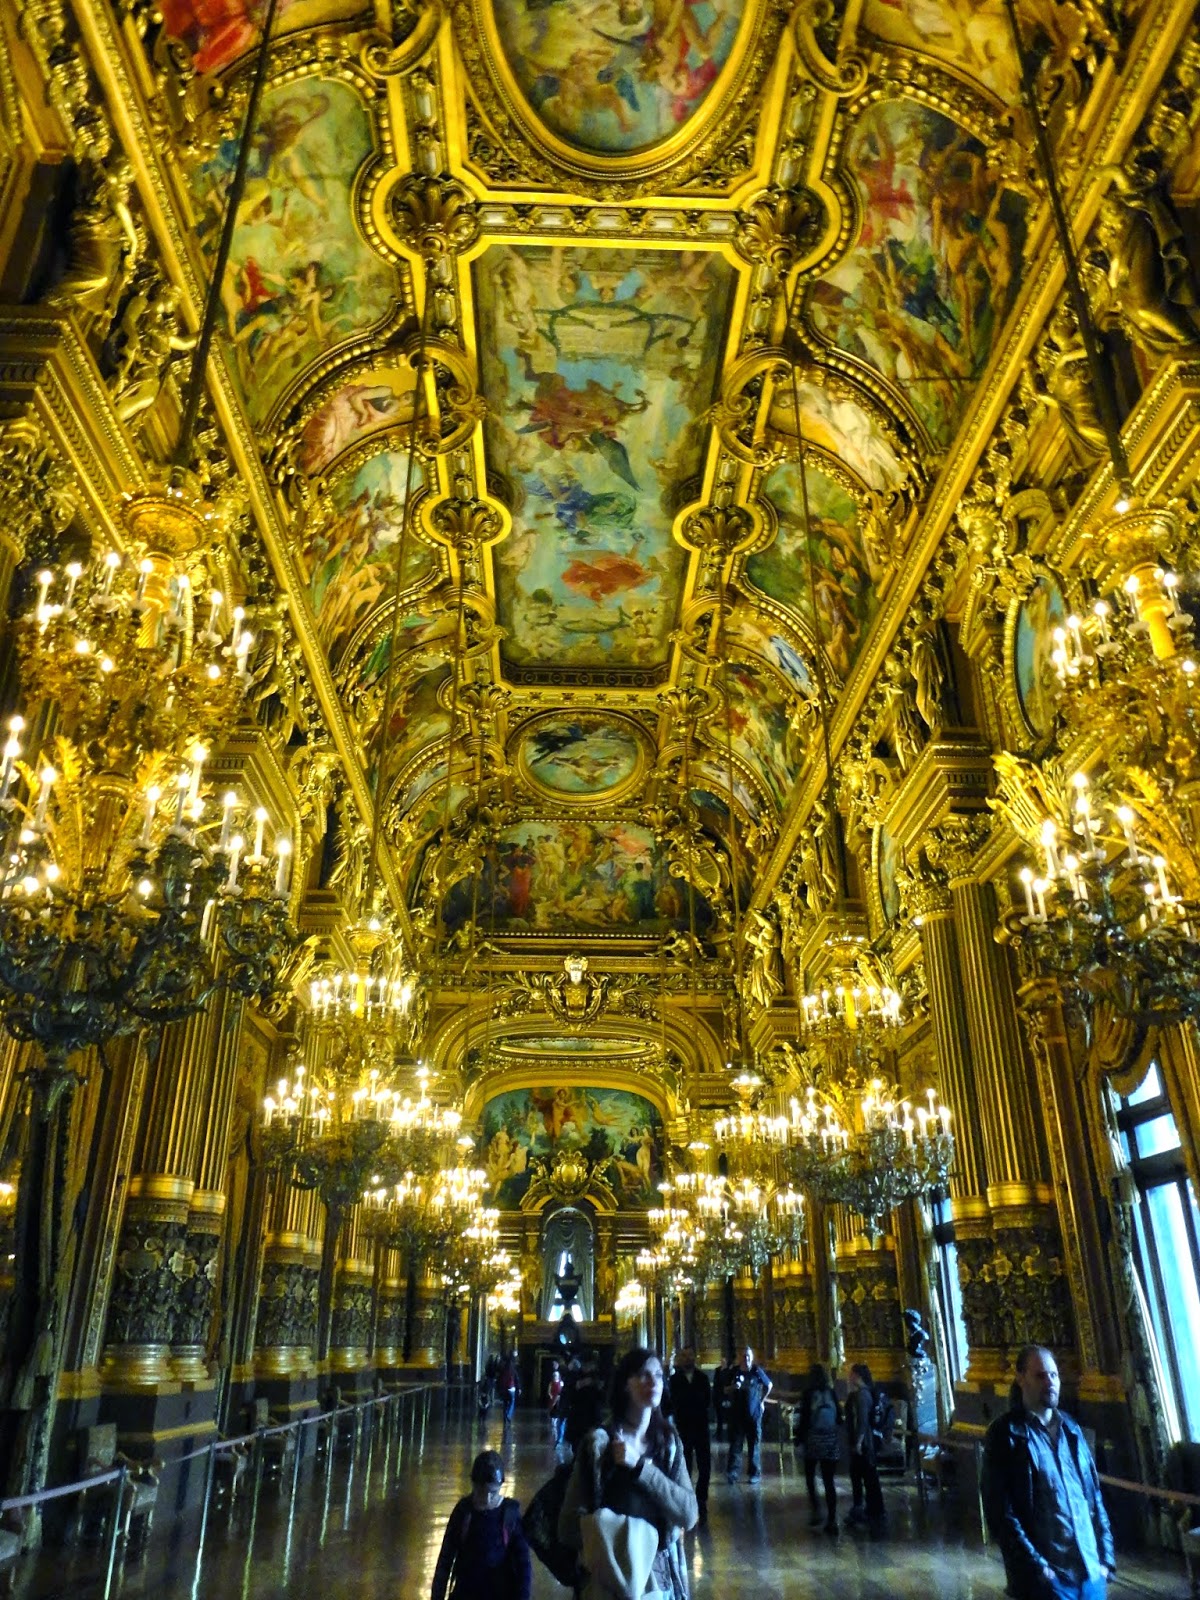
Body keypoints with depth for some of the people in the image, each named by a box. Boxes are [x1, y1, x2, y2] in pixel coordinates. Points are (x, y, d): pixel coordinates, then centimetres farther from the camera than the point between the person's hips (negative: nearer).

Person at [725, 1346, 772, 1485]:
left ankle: (755, 1473, 13)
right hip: (737, 1412, 1)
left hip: (754, 1413, -1)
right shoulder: (735, 1372, 1)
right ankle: (732, 1472, -7)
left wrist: (762, 1401, 8)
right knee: (735, 1443, -4)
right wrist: (733, 1387, -13)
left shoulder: (757, 1371, -4)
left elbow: (769, 1385, 9)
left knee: (754, 1444, 6)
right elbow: (726, 1390, 8)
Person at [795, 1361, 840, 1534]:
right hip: (831, 1440, 2)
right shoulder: (831, 1393, -1)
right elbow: (839, 1417, 3)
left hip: (813, 1440, -2)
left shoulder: (808, 1394, -9)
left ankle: (816, 1510, 4)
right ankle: (832, 1520, 2)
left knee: (810, 1476, 16)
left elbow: (804, 1418, -9)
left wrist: (799, 1436, 2)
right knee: (829, 1481, 7)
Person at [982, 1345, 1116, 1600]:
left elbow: (1094, 1495, 13)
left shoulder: (1071, 1429, 10)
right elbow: (1000, 1514, -11)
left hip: (1093, 1573, 5)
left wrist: (1106, 1557, 6)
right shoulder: (1005, 1434, -8)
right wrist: (1036, 1568, -16)